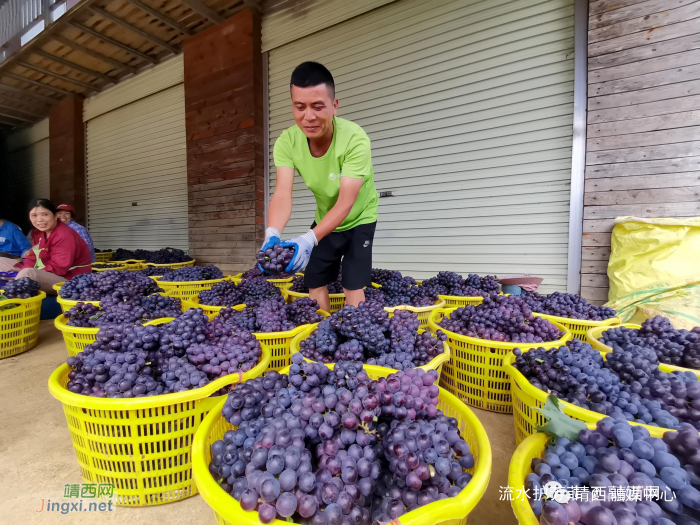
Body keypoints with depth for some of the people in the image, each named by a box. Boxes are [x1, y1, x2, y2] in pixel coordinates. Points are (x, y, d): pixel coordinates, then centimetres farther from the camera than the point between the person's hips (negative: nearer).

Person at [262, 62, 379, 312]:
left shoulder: (355, 139, -31)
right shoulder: (286, 142, -19)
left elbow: (346, 203, -36)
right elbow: (282, 194, -29)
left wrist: (309, 239, -49)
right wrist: (273, 233, -48)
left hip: (358, 219, -4)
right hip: (325, 220, 4)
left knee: (352, 287, -8)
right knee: (315, 284, 7)